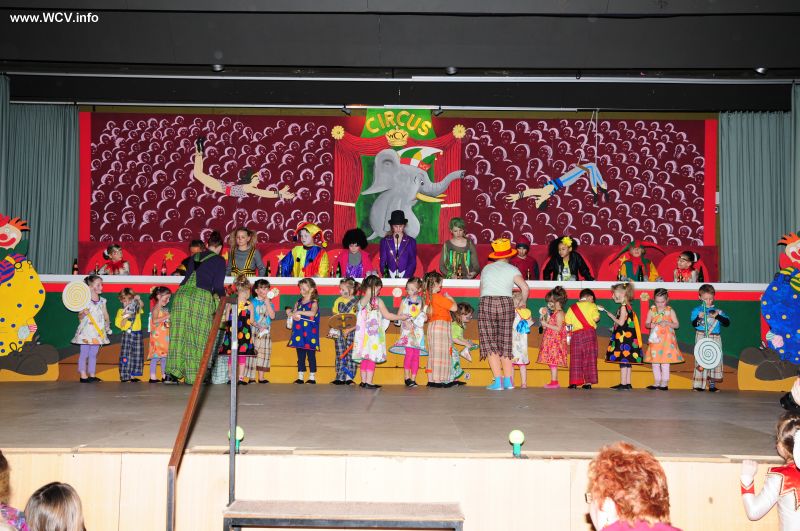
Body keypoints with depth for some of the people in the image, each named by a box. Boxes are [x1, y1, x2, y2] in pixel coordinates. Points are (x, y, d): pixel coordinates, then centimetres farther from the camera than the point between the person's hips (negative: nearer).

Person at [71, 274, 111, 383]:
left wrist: (107, 323, -3)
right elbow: (80, 317, -6)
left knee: (93, 354, 10)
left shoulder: (102, 301, 7)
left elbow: (105, 314, 13)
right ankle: (83, 376, 6)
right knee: (84, 353, 1)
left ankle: (92, 375, 15)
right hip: (86, 331, -5)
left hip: (98, 332, 5)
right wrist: (84, 314, -26)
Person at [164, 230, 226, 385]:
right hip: (201, 297, -5)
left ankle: (171, 374, 5)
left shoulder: (194, 258, 22)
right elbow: (218, 286, 3)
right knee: (198, 336, 2)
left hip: (181, 294, 5)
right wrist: (223, 297, 22)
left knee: (179, 334, 7)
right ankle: (194, 375, 2)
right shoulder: (219, 260, 7)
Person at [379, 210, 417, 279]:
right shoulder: (385, 241, 9)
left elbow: (413, 262, 3)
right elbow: (382, 262, 7)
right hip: (389, 277, 1)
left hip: (405, 277, -1)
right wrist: (385, 276, -9)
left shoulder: (411, 241, 6)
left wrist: (405, 277, -10)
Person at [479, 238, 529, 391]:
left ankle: (498, 381, -9)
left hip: (486, 303, 0)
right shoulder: (511, 269, 8)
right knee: (505, 343, 10)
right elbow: (525, 287, -5)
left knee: (490, 344, 0)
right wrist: (523, 302, 11)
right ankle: (508, 381, 8)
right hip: (506, 304, 0)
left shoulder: (486, 268, 17)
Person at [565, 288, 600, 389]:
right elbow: (596, 318, -7)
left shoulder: (572, 308, 13)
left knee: (576, 358, 4)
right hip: (589, 332, -2)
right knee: (589, 357, 1)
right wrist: (597, 311, 13)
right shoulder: (592, 305, 5)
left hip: (576, 334, 2)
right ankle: (588, 381, -3)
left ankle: (574, 382, 0)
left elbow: (567, 322, 6)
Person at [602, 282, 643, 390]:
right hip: (626, 337, 10)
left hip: (624, 337, -10)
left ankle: (623, 384, -6)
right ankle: (628, 383, 14)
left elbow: (621, 322, -19)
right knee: (627, 361, 11)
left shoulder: (623, 307, -14)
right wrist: (614, 328, 19)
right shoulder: (628, 306, 15)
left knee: (623, 360, -7)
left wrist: (611, 315, -7)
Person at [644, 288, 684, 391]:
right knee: (655, 362, 7)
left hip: (667, 340, -3)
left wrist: (667, 323, -19)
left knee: (665, 361, -1)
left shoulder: (670, 311, -2)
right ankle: (657, 382, 16)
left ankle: (664, 382, 6)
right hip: (655, 339, 3)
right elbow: (646, 324, 6)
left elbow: (677, 325, -2)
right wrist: (650, 325, -17)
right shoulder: (652, 311, 3)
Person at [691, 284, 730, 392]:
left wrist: (717, 316, -15)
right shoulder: (697, 310, 5)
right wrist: (699, 317, -23)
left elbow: (727, 323, -1)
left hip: (715, 338, 2)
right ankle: (699, 384, 0)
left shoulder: (718, 311, 9)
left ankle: (712, 384, 9)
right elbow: (693, 324, -4)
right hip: (701, 337, -2)